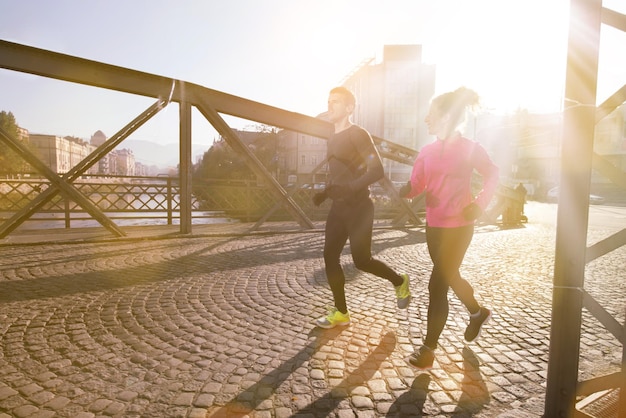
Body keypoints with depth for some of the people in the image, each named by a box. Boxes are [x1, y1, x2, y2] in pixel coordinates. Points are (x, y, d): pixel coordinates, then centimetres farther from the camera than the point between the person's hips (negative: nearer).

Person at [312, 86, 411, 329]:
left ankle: (399, 282, 26)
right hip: (338, 208, 8)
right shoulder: (333, 139, 14)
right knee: (330, 257, 2)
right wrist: (324, 193, 8)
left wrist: (349, 188, -30)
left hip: (358, 208, -8)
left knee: (361, 260, -2)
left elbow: (377, 170, -19)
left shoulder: (358, 134, -11)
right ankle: (341, 312, 14)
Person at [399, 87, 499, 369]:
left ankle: (428, 349, 8)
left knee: (437, 285, -6)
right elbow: (415, 186, -2)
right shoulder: (427, 151, 4)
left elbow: (492, 175, 1)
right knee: (449, 277, 21)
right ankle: (477, 313, 50)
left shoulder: (470, 149, -9)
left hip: (458, 227, -6)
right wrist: (404, 191, -24)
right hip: (433, 225, 6)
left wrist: (478, 205, -11)